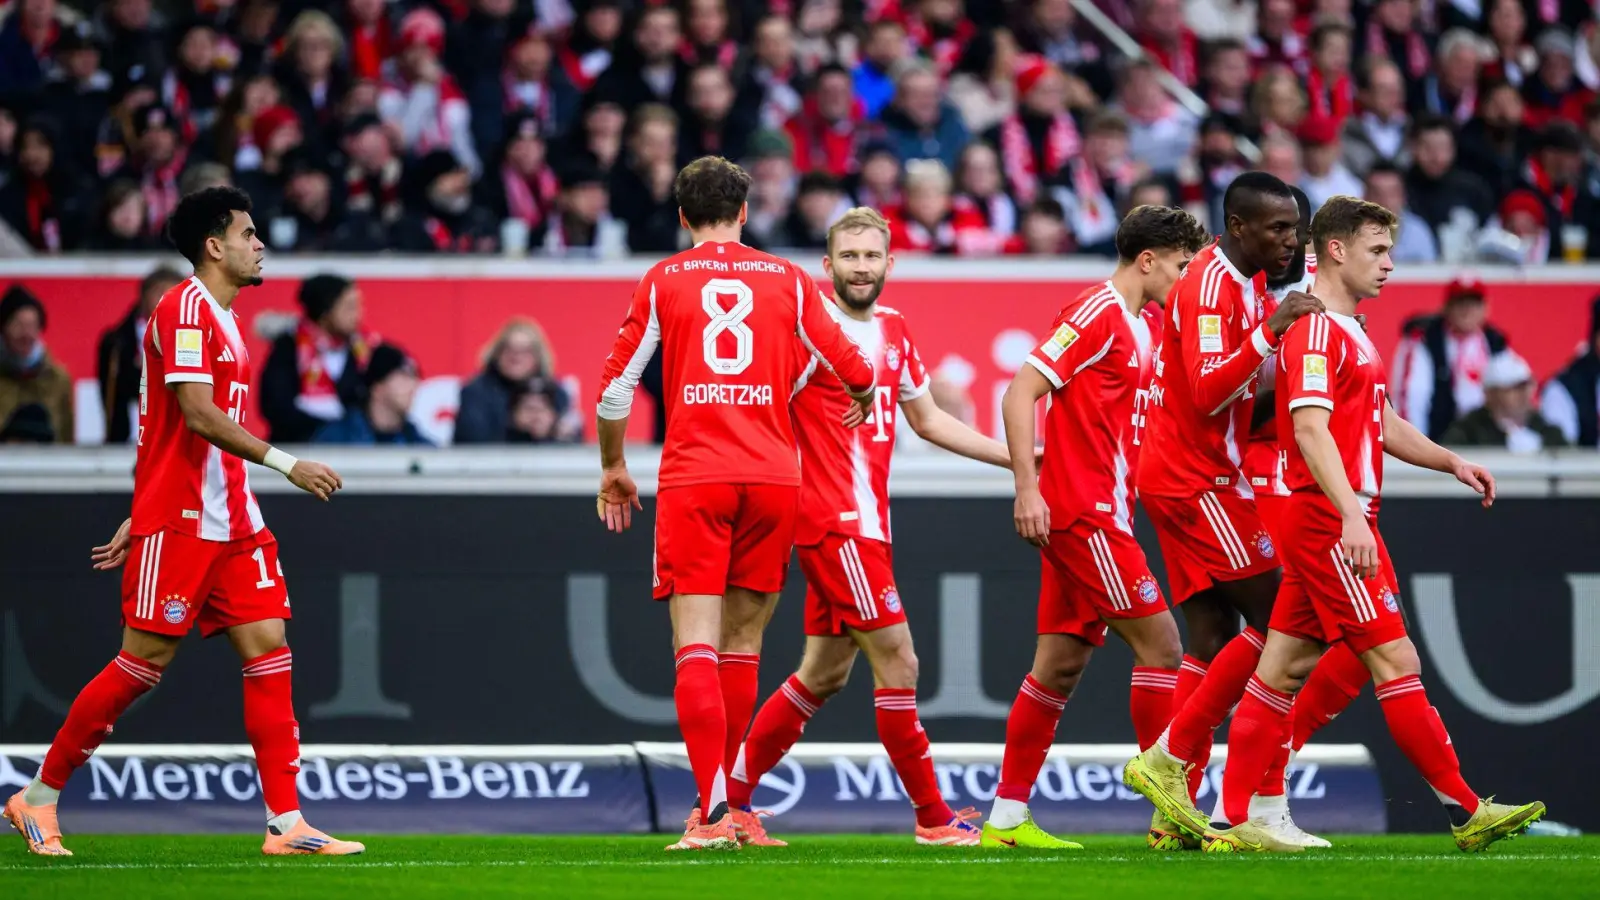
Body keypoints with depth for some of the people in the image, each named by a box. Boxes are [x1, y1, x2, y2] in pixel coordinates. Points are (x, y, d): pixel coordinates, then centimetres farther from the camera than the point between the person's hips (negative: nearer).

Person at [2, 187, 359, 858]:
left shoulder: (224, 319, 18)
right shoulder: (185, 307, -11)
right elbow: (198, 415, -21)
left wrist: (141, 519, 22)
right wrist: (286, 464, -23)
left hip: (232, 521, 9)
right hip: (177, 522, -9)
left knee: (268, 648, -1)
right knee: (146, 660, -5)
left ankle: (285, 823, -3)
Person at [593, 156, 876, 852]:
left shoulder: (663, 282, 6)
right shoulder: (787, 280, 9)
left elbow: (616, 387, 4)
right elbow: (853, 371, 9)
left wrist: (613, 469, 20)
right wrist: (862, 401, 33)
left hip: (692, 480, -2)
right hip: (772, 477, 2)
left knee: (696, 649, -7)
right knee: (741, 646, 13)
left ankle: (714, 813, -20)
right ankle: (724, 801, 16)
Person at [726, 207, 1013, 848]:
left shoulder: (894, 330, 14)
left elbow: (927, 419, 25)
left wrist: (1017, 456, 23)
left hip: (865, 522, 9)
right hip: (835, 521, -9)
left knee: (824, 674, 12)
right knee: (896, 660, -9)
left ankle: (730, 794, 20)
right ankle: (932, 815, -3)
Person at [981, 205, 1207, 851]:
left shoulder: (1139, 328, 17)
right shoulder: (1096, 314, -11)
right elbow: (1020, 394, -16)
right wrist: (1027, 488, -21)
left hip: (1098, 517, 10)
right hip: (1082, 513, -10)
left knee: (1062, 664, 8)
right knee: (1159, 643, -10)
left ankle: (1007, 819, 10)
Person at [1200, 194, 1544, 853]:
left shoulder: (1350, 333, 20)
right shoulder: (1315, 330, -12)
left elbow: (1381, 425, 31)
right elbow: (1310, 429, -23)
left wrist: (1451, 463, 21)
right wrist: (1350, 514, -32)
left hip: (1336, 523, 10)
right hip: (1328, 519, -10)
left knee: (1282, 670, 7)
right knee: (1395, 662, -8)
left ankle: (1233, 822, 7)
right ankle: (1466, 810, -6)